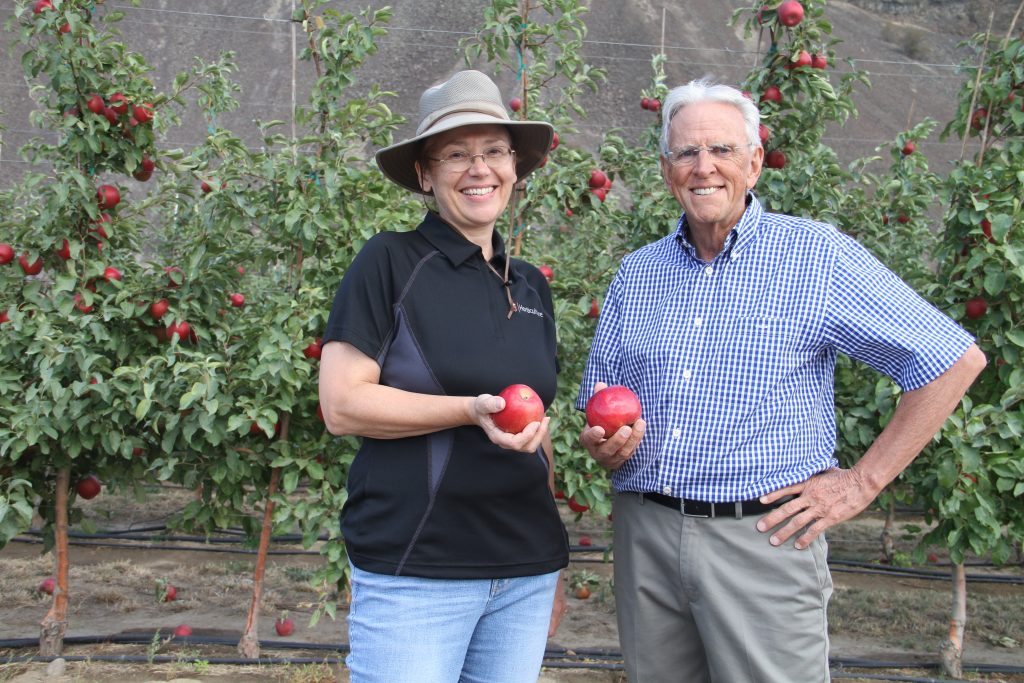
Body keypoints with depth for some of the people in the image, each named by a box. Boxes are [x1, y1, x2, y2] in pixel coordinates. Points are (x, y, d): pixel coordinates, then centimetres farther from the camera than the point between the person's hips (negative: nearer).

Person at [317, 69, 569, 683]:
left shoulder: (531, 287, 12)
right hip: (415, 575, -5)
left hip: (525, 574, 6)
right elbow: (341, 404, -11)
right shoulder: (390, 263, -5)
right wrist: (471, 411, -22)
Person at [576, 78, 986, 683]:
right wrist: (602, 444, -7)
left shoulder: (818, 255, -5)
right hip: (643, 536, 4)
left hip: (764, 537, -4)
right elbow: (598, 402, 17)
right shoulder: (635, 274, 10)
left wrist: (864, 480, -6)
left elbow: (956, 360, -4)